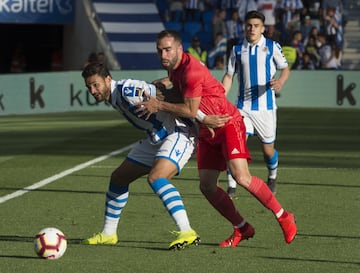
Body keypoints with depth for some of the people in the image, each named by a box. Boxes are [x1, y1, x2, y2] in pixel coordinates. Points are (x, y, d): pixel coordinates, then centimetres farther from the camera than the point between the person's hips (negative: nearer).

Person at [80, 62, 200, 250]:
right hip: (156, 139, 10)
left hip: (178, 134, -10)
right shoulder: (112, 98, 6)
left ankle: (187, 233, -36)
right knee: (119, 177, 14)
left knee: (155, 177, -32)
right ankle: (108, 234, 28)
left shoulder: (125, 90, -22)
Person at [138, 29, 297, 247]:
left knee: (241, 177, -22)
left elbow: (191, 111, -23)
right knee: (207, 186, -2)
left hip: (228, 124, -9)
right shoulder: (175, 67, 6)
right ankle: (242, 229, 13)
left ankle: (284, 217, -6)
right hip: (208, 132, 9)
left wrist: (159, 105, -18)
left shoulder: (191, 70, -23)